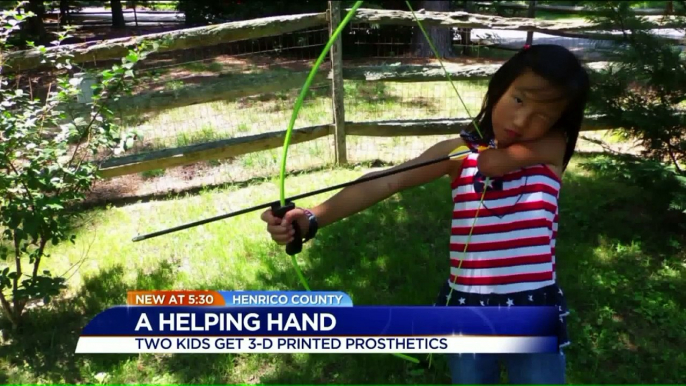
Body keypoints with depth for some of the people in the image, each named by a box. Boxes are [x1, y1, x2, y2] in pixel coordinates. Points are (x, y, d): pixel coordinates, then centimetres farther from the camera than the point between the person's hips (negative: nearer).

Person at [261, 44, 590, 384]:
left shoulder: (553, 146, -4)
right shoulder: (459, 151, -4)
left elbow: (493, 162, -25)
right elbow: (387, 183, -18)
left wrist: (480, 147, -3)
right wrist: (311, 219, -29)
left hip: (534, 314, 0)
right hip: (467, 310, 1)